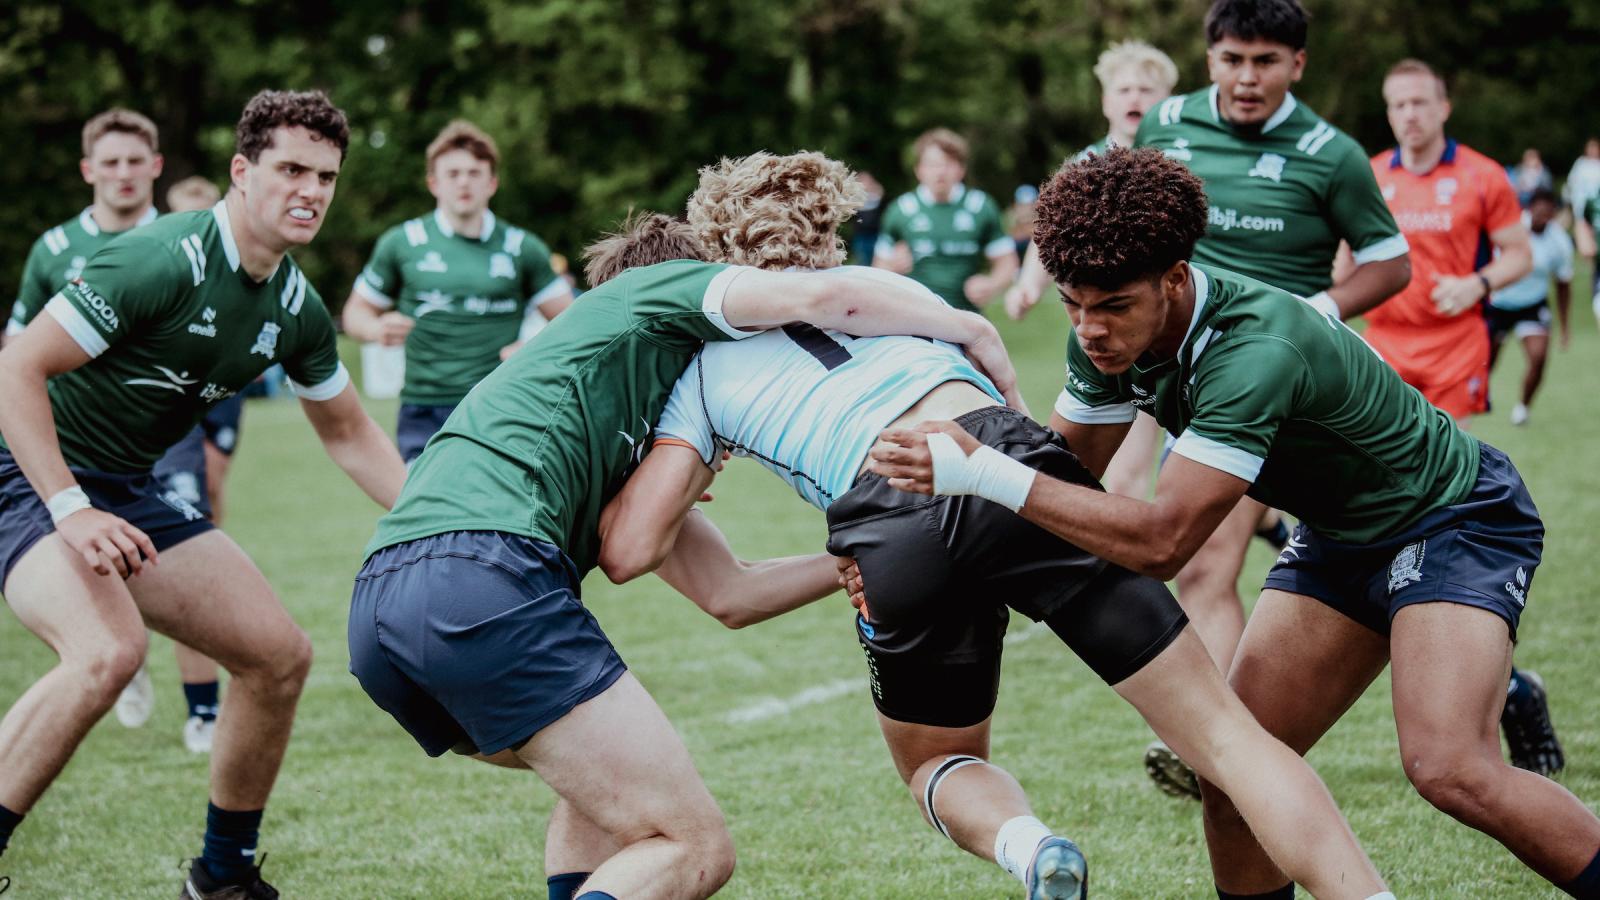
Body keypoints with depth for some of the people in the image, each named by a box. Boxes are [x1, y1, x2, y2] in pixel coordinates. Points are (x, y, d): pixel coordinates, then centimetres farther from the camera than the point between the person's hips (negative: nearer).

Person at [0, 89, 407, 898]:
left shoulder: (297, 308, 2)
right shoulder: (162, 262, -23)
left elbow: (348, 433, 18)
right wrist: (71, 512, -29)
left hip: (125, 493, 8)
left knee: (278, 655, 3)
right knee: (107, 650, -35)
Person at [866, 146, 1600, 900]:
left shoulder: (1257, 351, -37)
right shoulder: (1107, 341, -12)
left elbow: (1161, 543, -39)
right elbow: (1064, 473, 3)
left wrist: (985, 474, -41)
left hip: (1454, 519, -8)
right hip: (1338, 536, 8)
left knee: (1447, 768, -27)